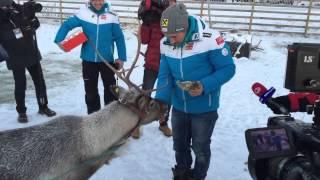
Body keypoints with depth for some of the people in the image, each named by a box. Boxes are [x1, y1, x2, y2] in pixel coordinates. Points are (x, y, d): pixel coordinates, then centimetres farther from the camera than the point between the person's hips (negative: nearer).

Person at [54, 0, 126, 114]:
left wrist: (121, 58, -3)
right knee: (90, 90, 13)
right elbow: (67, 25, 2)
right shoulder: (83, 14, -6)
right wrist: (59, 40, -13)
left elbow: (119, 38, -2)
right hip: (88, 60, 2)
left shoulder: (111, 16, -8)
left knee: (110, 88, 9)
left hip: (107, 60, -1)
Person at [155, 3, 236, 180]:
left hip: (204, 108, -5)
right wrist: (161, 99, -20)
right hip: (178, 106, 5)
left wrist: (204, 86, -29)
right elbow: (165, 75, -4)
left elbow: (228, 68, -17)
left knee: (200, 147, 13)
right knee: (179, 144, 22)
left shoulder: (210, 39, -26)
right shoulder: (166, 44, -9)